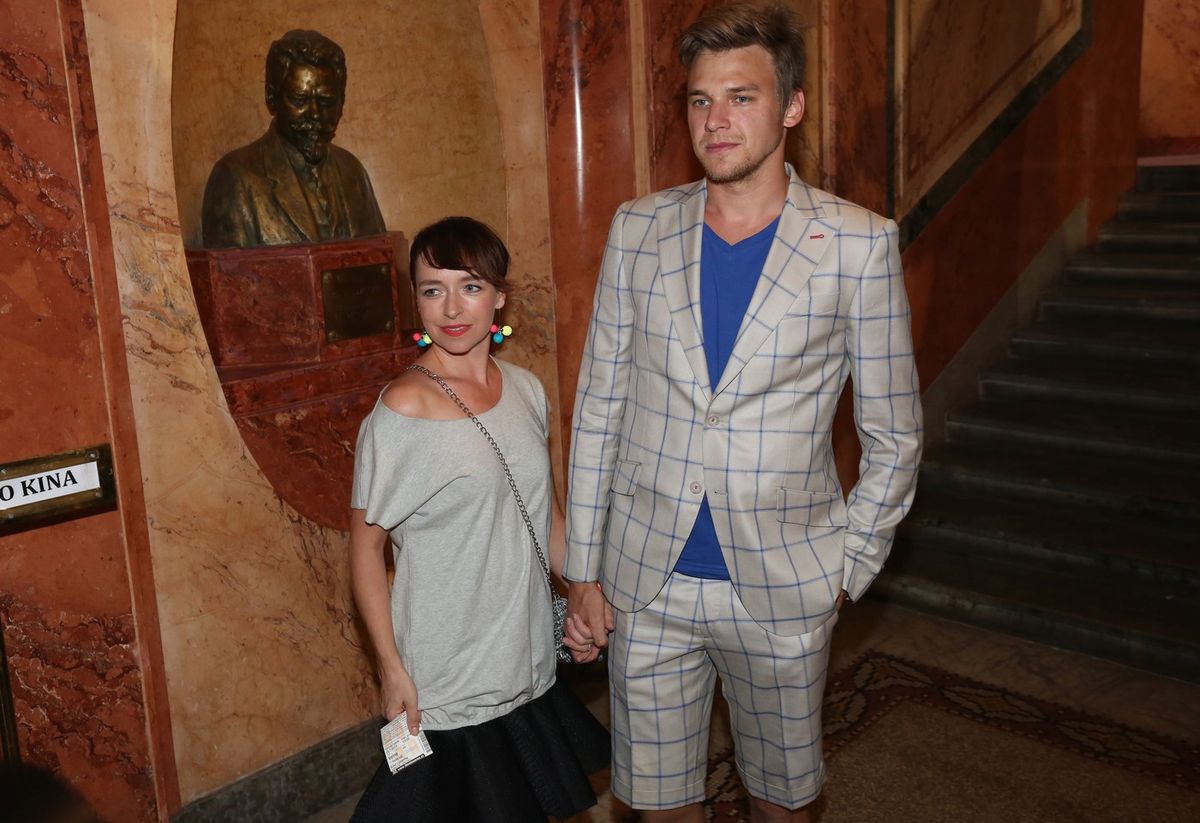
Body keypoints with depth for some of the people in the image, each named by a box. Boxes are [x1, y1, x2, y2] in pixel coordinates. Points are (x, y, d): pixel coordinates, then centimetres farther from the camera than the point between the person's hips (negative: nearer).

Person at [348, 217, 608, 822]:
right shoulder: (403, 409, -17)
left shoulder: (525, 390, 1)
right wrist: (391, 669, -13)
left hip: (527, 662, 6)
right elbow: (365, 542, -12)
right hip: (448, 683, -6)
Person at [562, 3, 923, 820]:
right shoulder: (639, 229, 0)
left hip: (783, 585, -1)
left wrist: (848, 569, -2)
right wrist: (584, 569, 2)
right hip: (646, 580, 2)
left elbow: (893, 434, 0)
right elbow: (599, 407, 2)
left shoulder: (859, 244, -7)